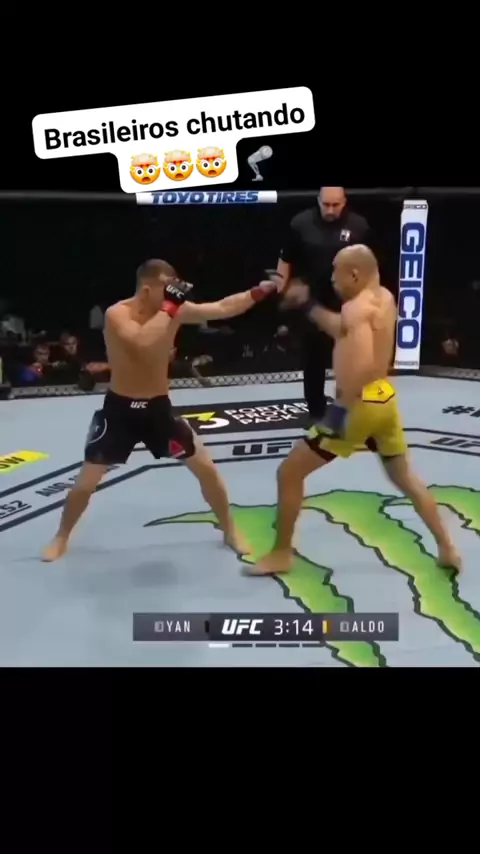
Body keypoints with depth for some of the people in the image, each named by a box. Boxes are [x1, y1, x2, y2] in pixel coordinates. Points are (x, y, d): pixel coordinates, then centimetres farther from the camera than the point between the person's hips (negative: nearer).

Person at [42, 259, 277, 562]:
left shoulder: (176, 310, -6)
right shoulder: (117, 314, -20)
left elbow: (223, 308, -6)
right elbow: (142, 343, -40)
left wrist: (262, 290, -14)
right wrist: (169, 307, -36)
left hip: (159, 407, 3)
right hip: (119, 409, -3)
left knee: (206, 468, 4)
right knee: (86, 482, 2)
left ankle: (230, 530, 23)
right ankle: (61, 537, 26)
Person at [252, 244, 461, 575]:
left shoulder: (356, 308, -15)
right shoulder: (385, 298, 11)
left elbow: (363, 362, -31)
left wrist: (343, 407, -30)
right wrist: (308, 304, 19)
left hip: (361, 403, -9)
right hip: (384, 398, 9)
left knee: (289, 472, 2)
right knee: (405, 476, 25)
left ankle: (281, 554, 9)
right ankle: (448, 549, 26)